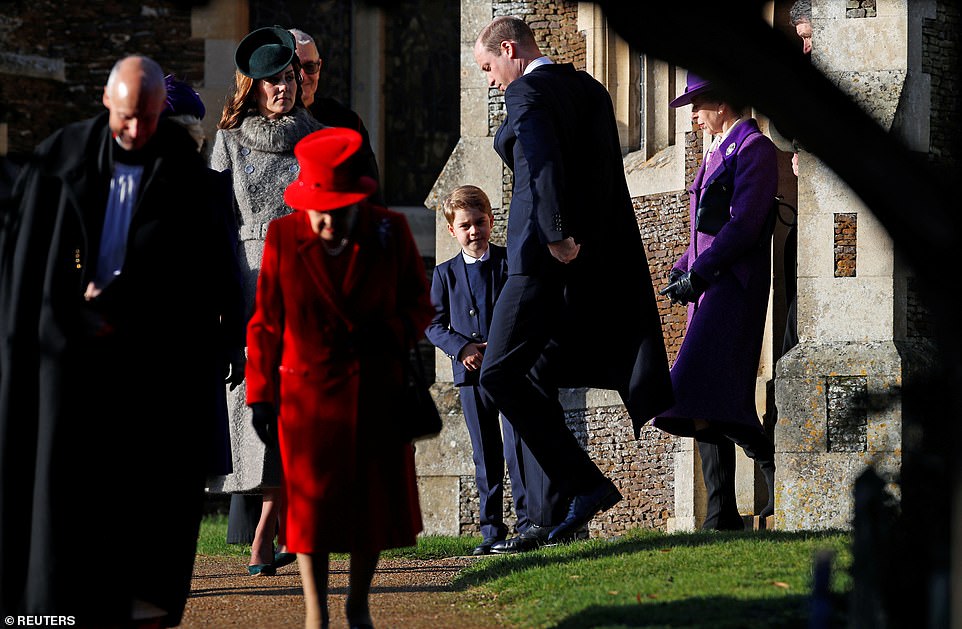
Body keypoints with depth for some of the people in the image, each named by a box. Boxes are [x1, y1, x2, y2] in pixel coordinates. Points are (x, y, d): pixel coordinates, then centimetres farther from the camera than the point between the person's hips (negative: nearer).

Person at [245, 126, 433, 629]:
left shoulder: (389, 233, -5)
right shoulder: (283, 238, -5)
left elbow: (420, 304, 5)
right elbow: (266, 320, 1)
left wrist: (389, 332, -16)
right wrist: (260, 394, -2)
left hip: (377, 393, 1)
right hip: (308, 392, -1)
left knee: (374, 503, 7)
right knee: (311, 503, -2)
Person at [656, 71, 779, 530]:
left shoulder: (753, 148, -7)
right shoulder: (718, 152, 23)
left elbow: (744, 223, -16)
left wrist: (698, 273, -18)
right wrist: (682, 268, 10)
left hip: (735, 283, -10)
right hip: (708, 286, 10)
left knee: (707, 393, -20)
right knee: (709, 404, 4)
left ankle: (781, 471, -12)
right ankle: (722, 512, 4)